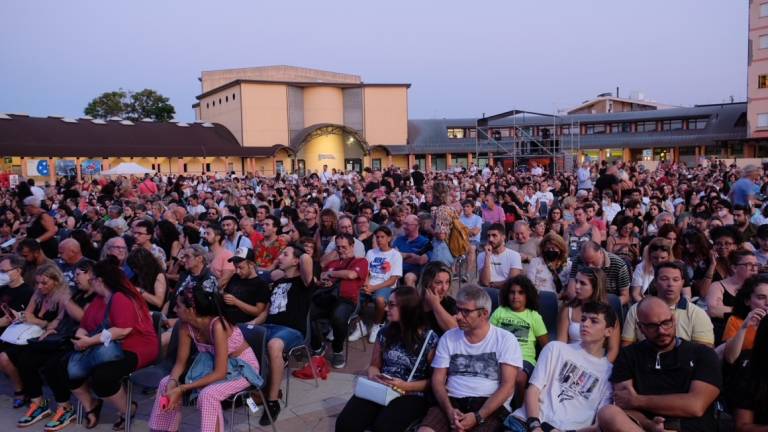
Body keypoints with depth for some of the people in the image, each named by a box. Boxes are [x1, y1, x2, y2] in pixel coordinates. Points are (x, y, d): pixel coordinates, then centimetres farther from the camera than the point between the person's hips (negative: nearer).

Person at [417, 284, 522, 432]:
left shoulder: (506, 339, 1)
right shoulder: (448, 337, 10)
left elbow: (508, 386, -5)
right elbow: (437, 380, 8)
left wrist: (478, 416, -16)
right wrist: (449, 410, -11)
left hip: (489, 406, -2)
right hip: (452, 402, 2)